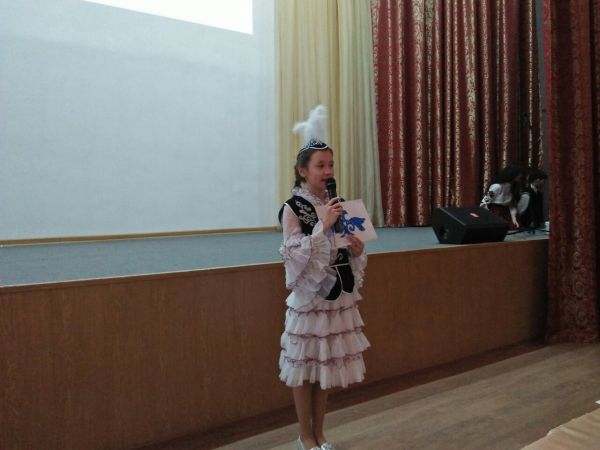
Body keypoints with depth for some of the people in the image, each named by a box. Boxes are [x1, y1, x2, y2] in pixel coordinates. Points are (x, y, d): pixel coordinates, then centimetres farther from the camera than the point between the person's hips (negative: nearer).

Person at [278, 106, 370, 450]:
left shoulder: (338, 205, 6)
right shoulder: (292, 209, -11)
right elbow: (295, 258, -20)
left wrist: (357, 250, -7)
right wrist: (323, 226, -24)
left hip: (337, 297, 6)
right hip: (308, 298, -5)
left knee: (326, 365, 14)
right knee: (304, 368, 5)